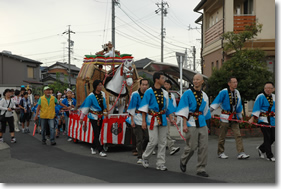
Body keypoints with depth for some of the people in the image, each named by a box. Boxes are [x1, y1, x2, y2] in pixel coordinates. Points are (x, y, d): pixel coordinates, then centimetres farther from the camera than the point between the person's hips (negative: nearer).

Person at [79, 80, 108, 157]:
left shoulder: (103, 94, 4)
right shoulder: (91, 96, -14)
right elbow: (85, 107, -10)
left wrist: (105, 112, 27)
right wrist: (81, 118, -8)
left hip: (100, 116, 6)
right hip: (93, 117, -6)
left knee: (98, 133, 12)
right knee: (96, 134, -5)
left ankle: (93, 147, 29)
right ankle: (100, 150, -3)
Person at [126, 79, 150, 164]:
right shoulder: (135, 95, -8)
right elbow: (131, 108, -7)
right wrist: (132, 120, -10)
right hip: (137, 119, -4)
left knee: (147, 137, 4)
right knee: (139, 139, -2)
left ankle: (139, 148, 32)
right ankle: (139, 157, 7)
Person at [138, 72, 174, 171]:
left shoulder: (165, 93, 12)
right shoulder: (149, 92, -5)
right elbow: (144, 107, -5)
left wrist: (171, 118, 8)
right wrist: (143, 121, -9)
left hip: (162, 119, 5)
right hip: (153, 119, -5)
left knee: (162, 142, 5)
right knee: (153, 141, -7)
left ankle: (160, 164, 13)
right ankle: (145, 157, 19)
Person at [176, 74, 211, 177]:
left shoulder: (204, 96, 12)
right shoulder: (187, 93, -4)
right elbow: (184, 110, -8)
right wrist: (184, 124, -14)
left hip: (202, 123, 5)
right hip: (191, 123, -5)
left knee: (203, 147, 1)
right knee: (192, 146, -2)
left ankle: (201, 169, 10)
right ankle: (183, 161, 27)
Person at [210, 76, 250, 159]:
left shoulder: (237, 92, 9)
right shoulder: (224, 92, -11)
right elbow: (217, 101, -14)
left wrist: (240, 116, 23)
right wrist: (210, 110, -24)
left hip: (234, 117, 5)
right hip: (225, 117, -5)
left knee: (238, 135, -4)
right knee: (222, 136, 4)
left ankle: (241, 153, -6)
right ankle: (220, 153, 18)